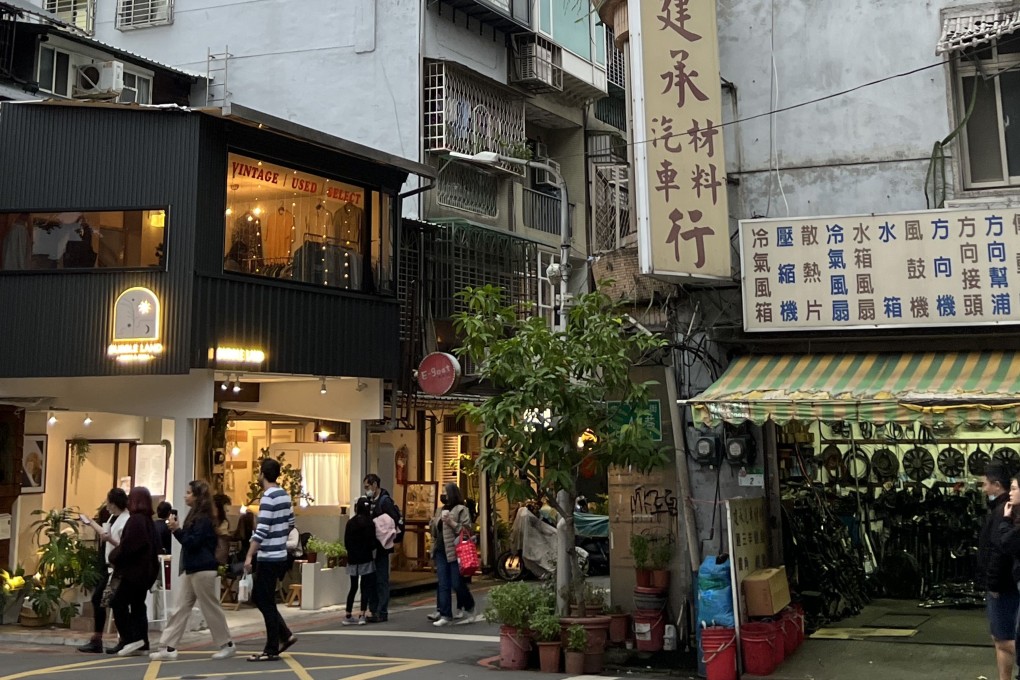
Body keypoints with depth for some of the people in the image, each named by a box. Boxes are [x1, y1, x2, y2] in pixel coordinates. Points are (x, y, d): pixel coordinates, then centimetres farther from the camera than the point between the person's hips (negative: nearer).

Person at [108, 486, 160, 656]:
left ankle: (130, 640, -11)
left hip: (134, 570, -9)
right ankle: (141, 643, 8)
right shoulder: (148, 520, 15)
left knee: (118, 603, -5)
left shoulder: (135, 520, -13)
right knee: (138, 605, 10)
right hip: (145, 570, 9)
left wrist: (113, 557, -5)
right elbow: (155, 546, 16)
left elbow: (127, 546, -21)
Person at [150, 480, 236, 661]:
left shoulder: (203, 519, -14)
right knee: (181, 608, 5)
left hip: (203, 570, -10)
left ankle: (227, 644, 11)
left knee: (210, 608, 0)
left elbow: (192, 543, -20)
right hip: (191, 569, 10)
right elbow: (189, 541, 16)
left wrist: (176, 530, -17)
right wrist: (176, 529, 3)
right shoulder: (194, 516, 15)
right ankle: (168, 648, 4)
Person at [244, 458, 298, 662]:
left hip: (269, 557, -9)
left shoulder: (268, 498, -17)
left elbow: (261, 530, -22)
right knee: (259, 597, 18)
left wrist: (249, 556, -21)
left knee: (266, 602, 0)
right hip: (280, 555, 9)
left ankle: (272, 650, 6)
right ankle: (285, 636, 19)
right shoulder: (284, 495, 9)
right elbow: (290, 523, 17)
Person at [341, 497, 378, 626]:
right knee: (366, 587, 3)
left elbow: (346, 543, 4)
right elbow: (372, 543, -13)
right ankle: (362, 615, -4)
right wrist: (379, 546, 7)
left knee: (353, 587, 13)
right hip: (366, 560, -4)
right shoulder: (369, 523, -10)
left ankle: (348, 616, 15)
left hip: (352, 560, 4)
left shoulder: (350, 523, 2)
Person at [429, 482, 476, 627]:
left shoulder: (461, 509, -4)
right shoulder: (441, 510, 17)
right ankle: (445, 615, 6)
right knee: (443, 585, 4)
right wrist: (433, 524, 5)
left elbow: (467, 530, -13)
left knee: (457, 584, -2)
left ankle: (469, 609, 20)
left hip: (454, 551, -7)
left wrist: (451, 522, -20)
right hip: (441, 551, 7)